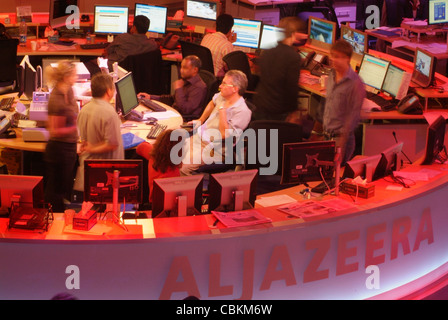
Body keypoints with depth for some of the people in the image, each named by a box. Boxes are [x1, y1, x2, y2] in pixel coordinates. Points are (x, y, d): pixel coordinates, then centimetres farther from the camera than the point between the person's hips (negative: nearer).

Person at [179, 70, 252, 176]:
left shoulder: (242, 111, -19)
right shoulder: (222, 96, 6)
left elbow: (224, 134, -26)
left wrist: (222, 109, -21)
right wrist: (200, 120, 26)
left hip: (213, 148, -8)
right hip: (198, 136, 9)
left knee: (184, 165, -27)